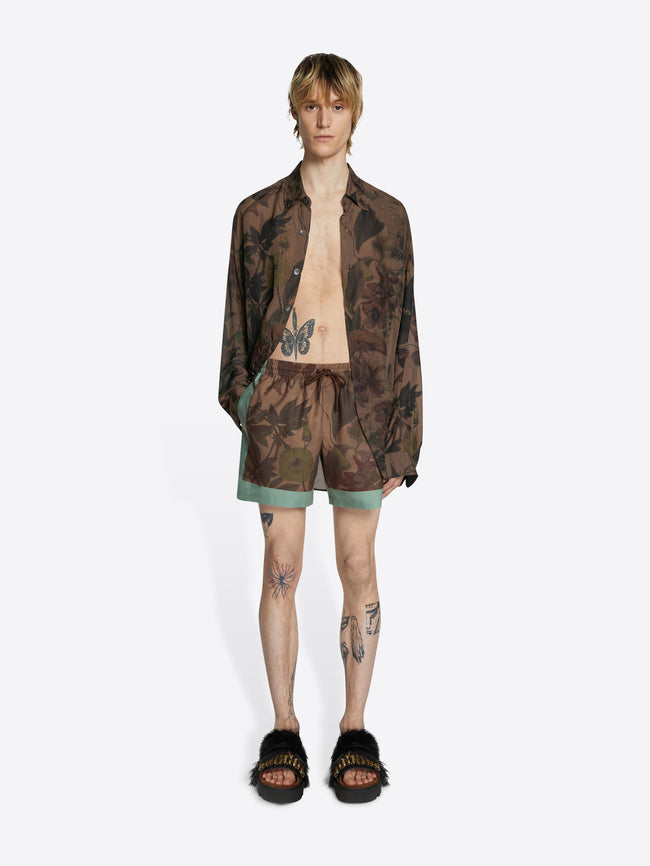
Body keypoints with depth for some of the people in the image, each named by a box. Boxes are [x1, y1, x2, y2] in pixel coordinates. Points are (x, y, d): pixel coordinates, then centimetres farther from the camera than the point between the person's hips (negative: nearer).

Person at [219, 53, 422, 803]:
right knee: (281, 566, 3)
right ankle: (283, 731, 18)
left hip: (360, 397, 0)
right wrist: (243, 398, 1)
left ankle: (355, 731, 18)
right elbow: (239, 316, 9)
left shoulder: (385, 215, 5)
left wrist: (402, 434, 0)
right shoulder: (259, 212, 6)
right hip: (282, 395, 0)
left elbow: (403, 327, 5)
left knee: (358, 566, 4)